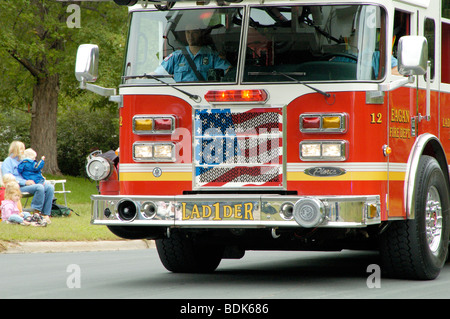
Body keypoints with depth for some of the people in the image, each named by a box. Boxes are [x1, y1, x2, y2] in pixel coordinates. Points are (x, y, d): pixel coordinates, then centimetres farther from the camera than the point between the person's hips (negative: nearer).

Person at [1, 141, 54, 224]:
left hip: (28, 184, 8)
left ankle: (45, 214, -21)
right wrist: (25, 182, -20)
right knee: (40, 187, -32)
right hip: (18, 187, -8)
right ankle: (36, 213, -21)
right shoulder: (8, 161, 4)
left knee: (50, 187, -16)